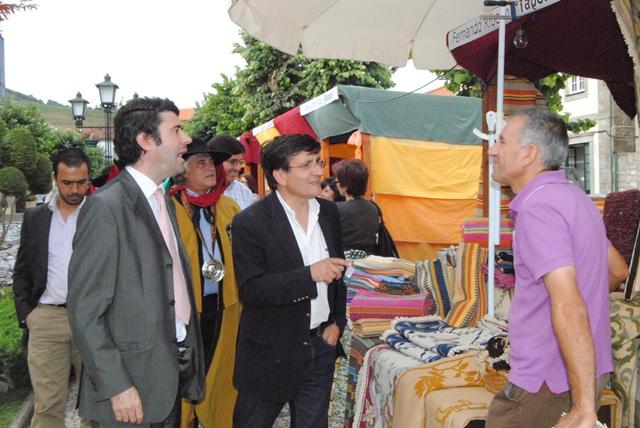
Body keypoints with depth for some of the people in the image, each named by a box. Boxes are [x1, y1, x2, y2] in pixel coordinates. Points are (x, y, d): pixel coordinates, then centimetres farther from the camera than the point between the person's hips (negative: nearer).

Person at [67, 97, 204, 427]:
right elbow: (85, 310, -17)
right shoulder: (106, 207, -16)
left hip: (174, 373, 8)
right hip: (134, 390, -8)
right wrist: (116, 387, -18)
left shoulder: (163, 201, 11)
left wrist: (188, 359, 13)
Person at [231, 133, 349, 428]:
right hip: (271, 351, -5)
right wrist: (309, 275, -28)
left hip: (321, 345, 5)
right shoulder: (250, 222, -15)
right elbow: (250, 290, -21)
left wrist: (338, 322, 5)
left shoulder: (328, 212, 4)